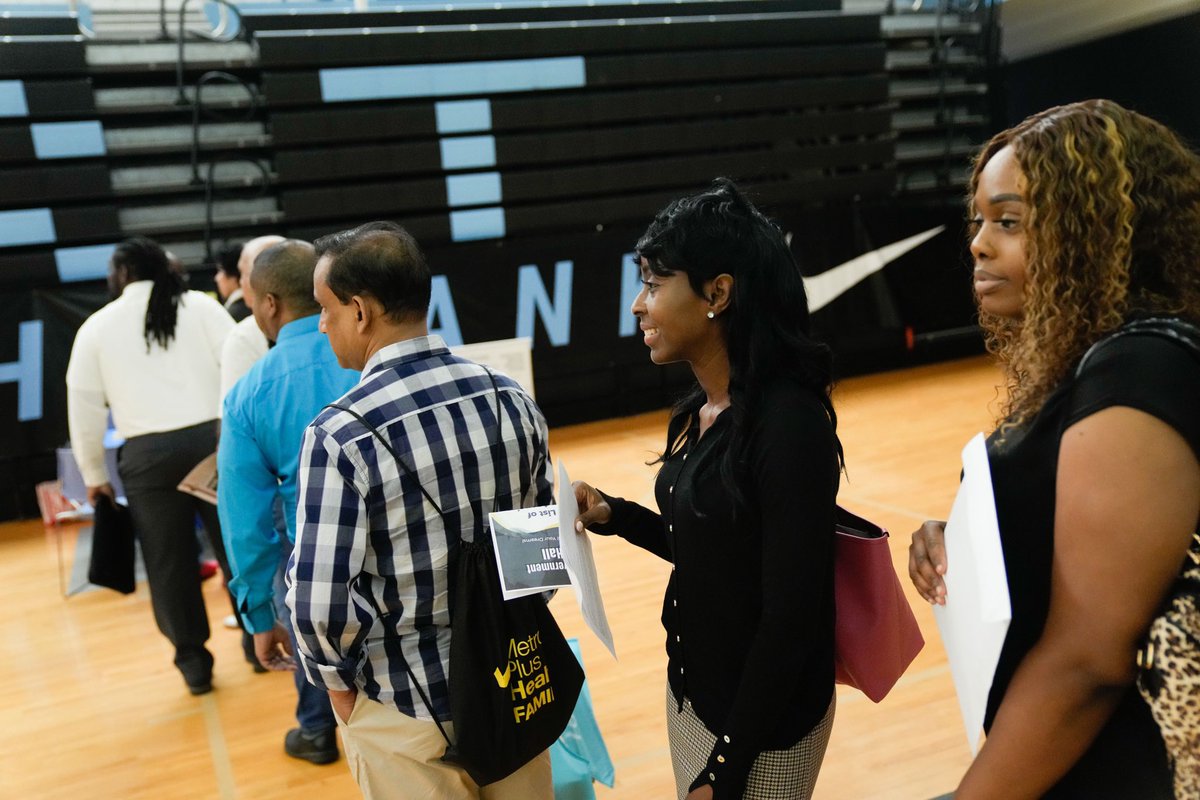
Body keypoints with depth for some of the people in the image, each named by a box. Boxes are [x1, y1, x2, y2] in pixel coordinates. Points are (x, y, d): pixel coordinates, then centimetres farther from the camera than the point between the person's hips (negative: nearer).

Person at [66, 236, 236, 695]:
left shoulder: (97, 326, 8)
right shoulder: (200, 306, 4)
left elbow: (84, 407, 8)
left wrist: (94, 475, 17)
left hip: (147, 455, 0)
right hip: (213, 440, 0)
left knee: (169, 560, 10)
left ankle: (193, 661, 19)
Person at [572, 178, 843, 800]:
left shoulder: (791, 422, -25)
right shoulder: (698, 411, 0)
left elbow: (791, 618, -23)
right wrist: (613, 516, -3)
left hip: (762, 718, -8)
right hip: (691, 688, 8)